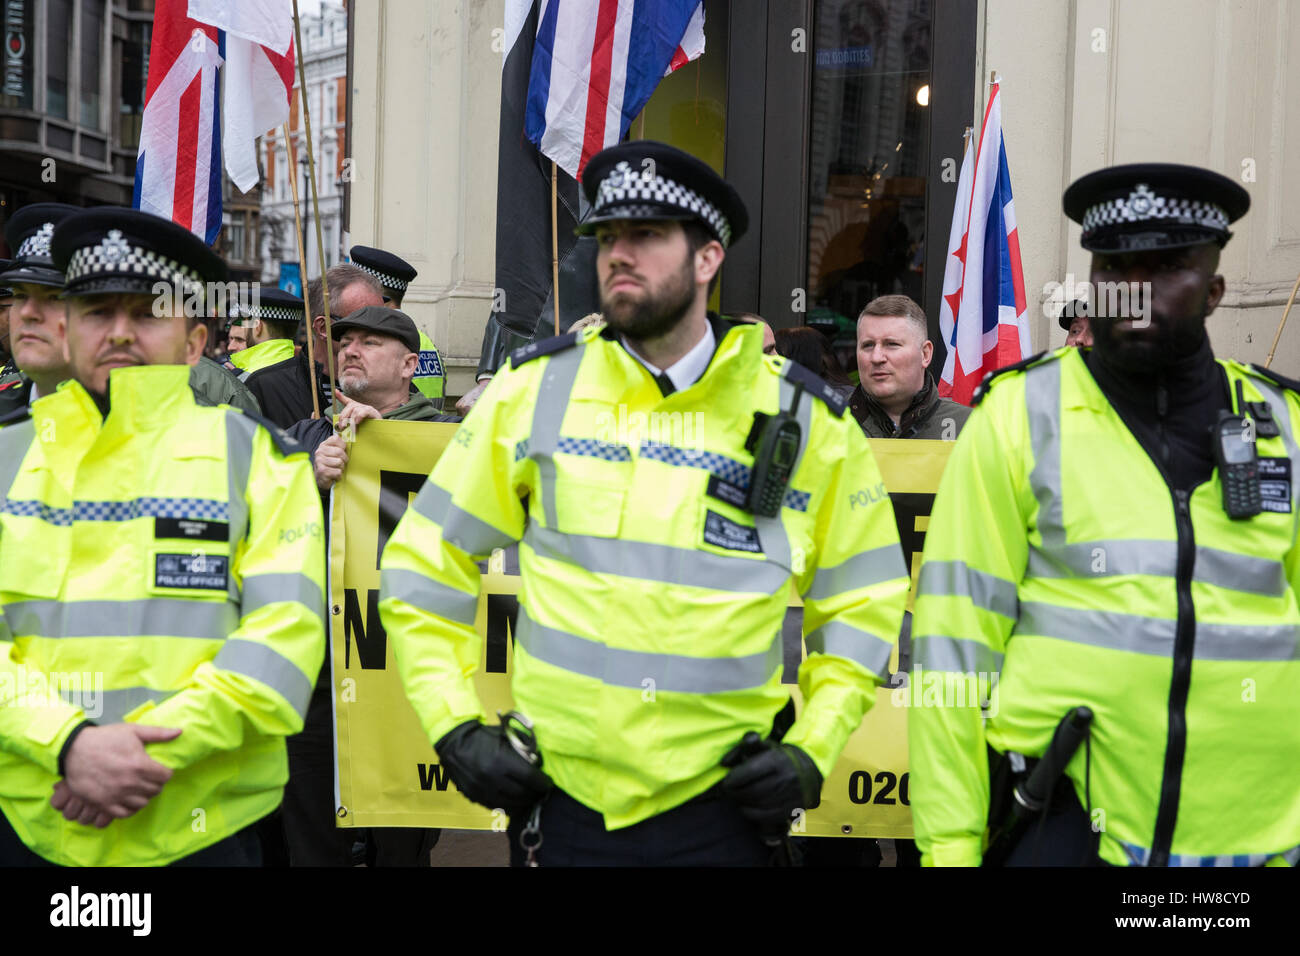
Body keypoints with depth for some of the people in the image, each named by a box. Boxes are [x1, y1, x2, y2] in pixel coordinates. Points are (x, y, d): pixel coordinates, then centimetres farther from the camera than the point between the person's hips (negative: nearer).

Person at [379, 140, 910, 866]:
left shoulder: (806, 421, 0)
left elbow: (864, 602, 9)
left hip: (722, 805, 0)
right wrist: (455, 725, -1)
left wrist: (812, 752, -1)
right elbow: (426, 563, 6)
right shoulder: (537, 388, 0)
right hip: (563, 798, 1)